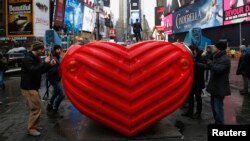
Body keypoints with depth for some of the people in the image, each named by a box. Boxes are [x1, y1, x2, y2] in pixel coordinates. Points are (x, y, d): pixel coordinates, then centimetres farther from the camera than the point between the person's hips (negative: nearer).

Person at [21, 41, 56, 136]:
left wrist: (50, 65, 1)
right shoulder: (28, 58, -18)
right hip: (28, 88, -10)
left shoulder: (35, 58, 13)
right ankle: (31, 129, 3)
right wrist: (45, 62, -27)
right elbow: (34, 70, -33)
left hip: (33, 87, 10)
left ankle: (34, 126, 27)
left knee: (36, 107, 15)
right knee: (36, 108, -8)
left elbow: (41, 71, 16)